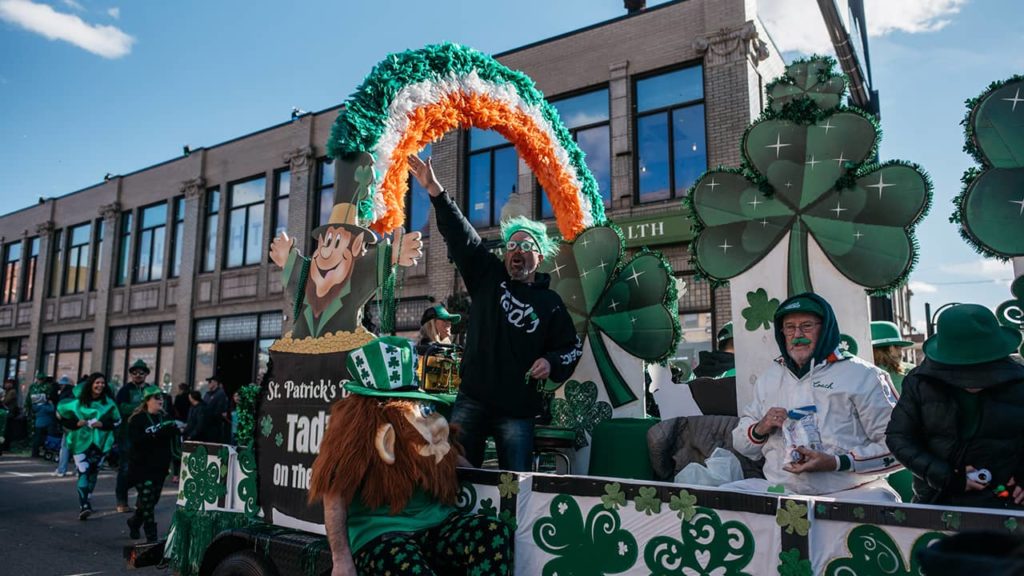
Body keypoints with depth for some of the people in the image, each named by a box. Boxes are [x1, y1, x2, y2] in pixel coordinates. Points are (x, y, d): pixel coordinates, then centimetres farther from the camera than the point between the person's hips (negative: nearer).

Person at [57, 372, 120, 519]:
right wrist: (76, 423, -7)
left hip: (100, 443, 2)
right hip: (81, 442, -2)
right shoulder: (78, 401, -2)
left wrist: (103, 424, -10)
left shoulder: (108, 403, 1)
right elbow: (62, 414, 8)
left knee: (93, 472, 11)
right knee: (83, 472, -13)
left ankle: (86, 501, 28)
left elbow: (117, 421, 7)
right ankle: (83, 506, -17)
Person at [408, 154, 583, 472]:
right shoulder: (488, 276, 7)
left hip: (518, 409, -1)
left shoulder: (550, 303, 6)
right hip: (472, 399, 1)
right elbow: (460, 235, -2)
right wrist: (435, 190, -12)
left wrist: (552, 363, -9)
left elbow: (573, 347, 13)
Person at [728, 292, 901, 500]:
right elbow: (740, 443, 23)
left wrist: (838, 463, -14)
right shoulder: (769, 377, 18)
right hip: (781, 489, 4)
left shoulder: (862, 375, 4)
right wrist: (759, 430, 0)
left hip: (849, 491, -3)